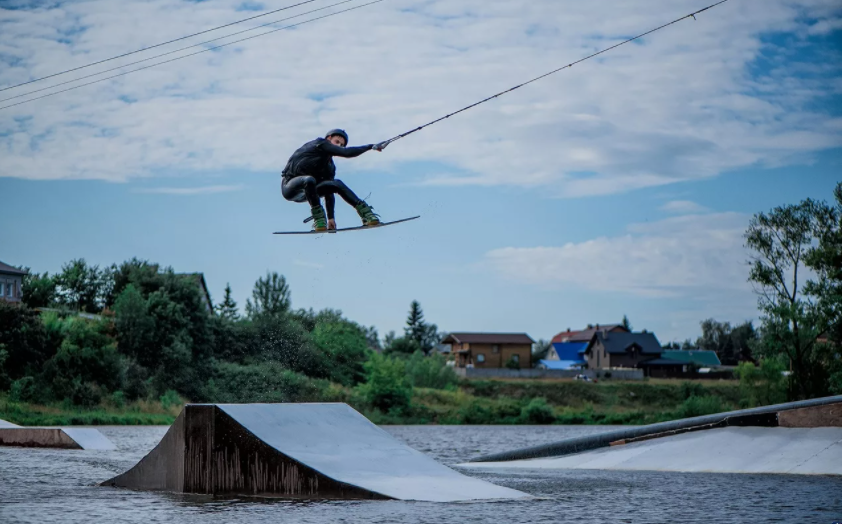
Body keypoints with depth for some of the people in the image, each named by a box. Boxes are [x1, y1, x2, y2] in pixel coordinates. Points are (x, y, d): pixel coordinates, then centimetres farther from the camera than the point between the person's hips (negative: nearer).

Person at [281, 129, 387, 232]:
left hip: (305, 191, 8)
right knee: (309, 180, -38)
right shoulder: (319, 144, -7)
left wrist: (331, 217, 3)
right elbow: (346, 153, -17)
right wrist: (371, 146, -19)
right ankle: (318, 219, -27)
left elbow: (329, 192, 11)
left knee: (337, 184, -6)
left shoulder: (329, 167, 14)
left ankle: (365, 213, -9)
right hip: (291, 187, -8)